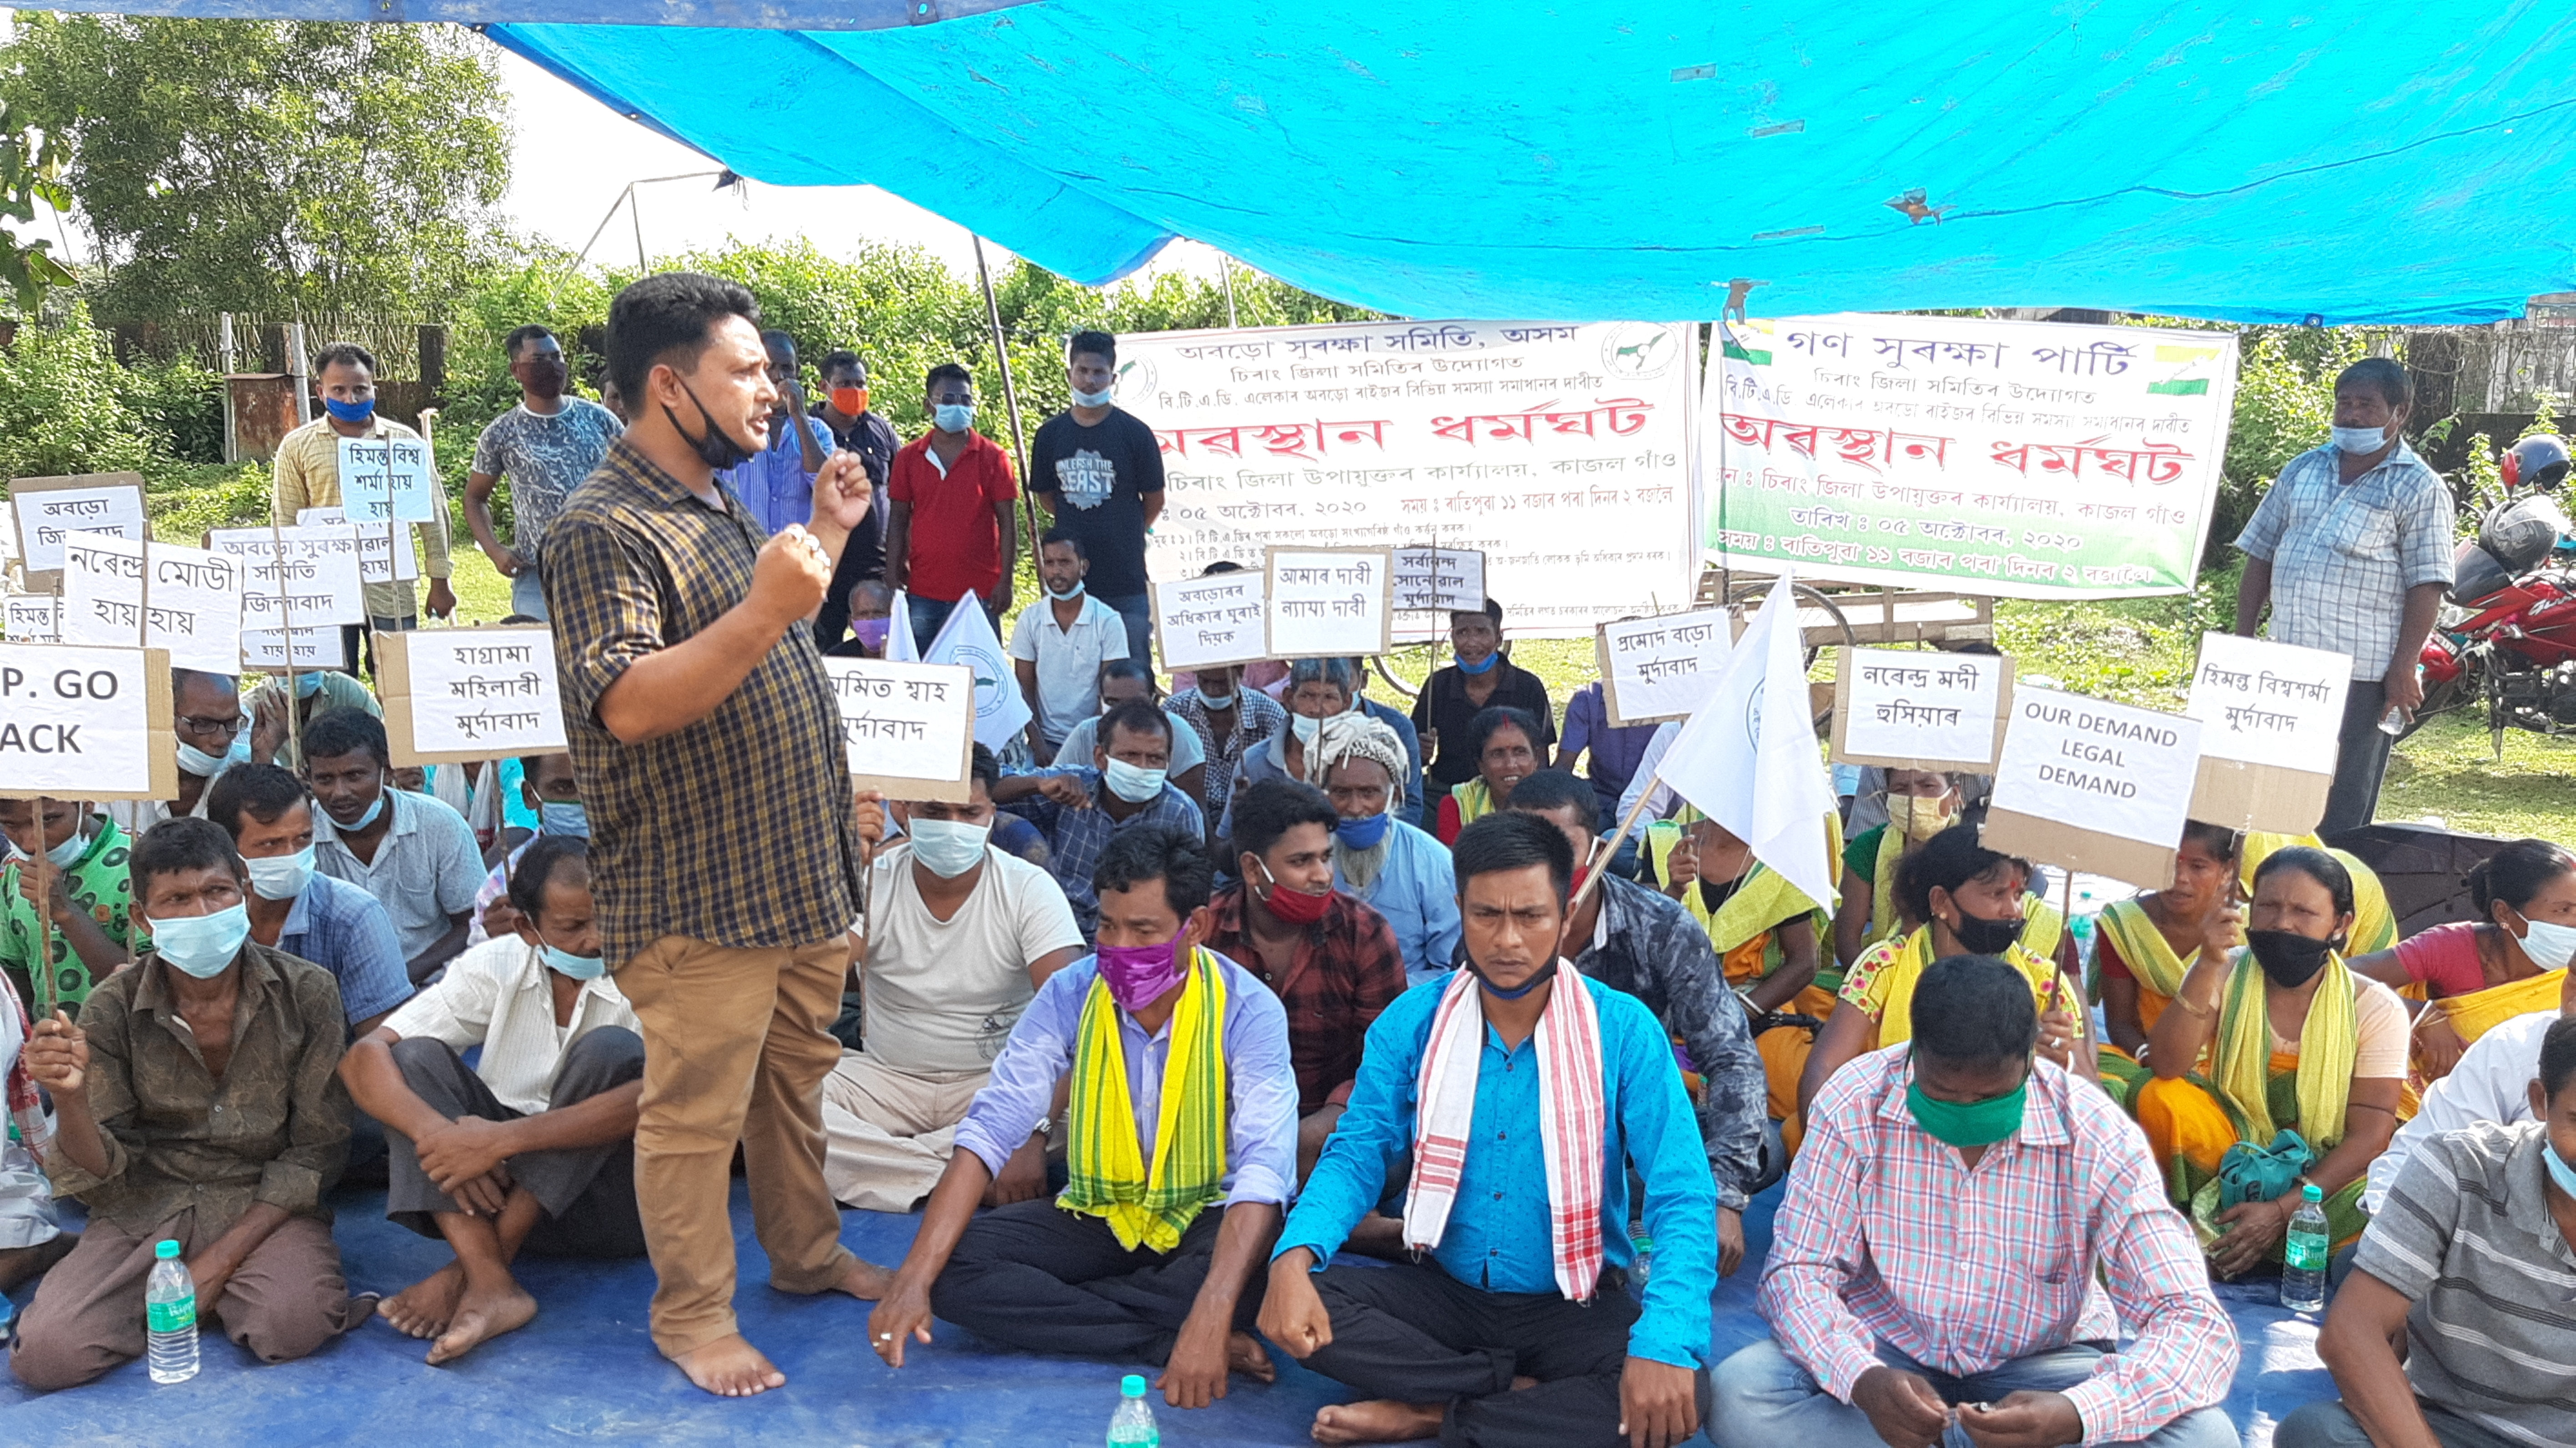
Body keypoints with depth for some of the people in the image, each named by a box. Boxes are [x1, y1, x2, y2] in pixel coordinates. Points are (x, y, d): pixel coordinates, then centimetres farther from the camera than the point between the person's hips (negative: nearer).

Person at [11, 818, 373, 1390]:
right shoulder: (114, 1010, -7)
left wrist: (221, 1258, -13)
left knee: (296, 1324, -30)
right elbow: (103, 1170, -4)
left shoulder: (306, 992, -10)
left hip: (266, 1205, -1)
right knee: (47, 1353, -20)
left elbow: (317, 1149, -5)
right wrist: (69, 1096, -26)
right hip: (147, 1208, 2)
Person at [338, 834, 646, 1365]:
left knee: (611, 1050, -28)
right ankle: (491, 1285, -32)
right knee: (415, 1057, -16)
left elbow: (658, 1098, -30)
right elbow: (364, 1056, -11)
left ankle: (477, 1268, -24)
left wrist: (503, 1139, -35)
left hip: (612, 1203, -4)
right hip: (503, 1187, 4)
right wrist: (437, 1133, -30)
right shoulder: (496, 966, -3)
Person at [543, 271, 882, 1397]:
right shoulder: (603, 530, -17)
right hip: (699, 896, -9)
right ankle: (692, 1314, 21)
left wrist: (828, 532, 18)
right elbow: (627, 706, -27)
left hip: (797, 874, 9)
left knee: (795, 1079, 21)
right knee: (697, 1114, 4)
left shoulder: (721, 511, 14)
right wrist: (766, 608, -35)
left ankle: (807, 1253, 38)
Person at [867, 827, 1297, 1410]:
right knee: (956, 1268, -20)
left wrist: (1210, 1318, -46)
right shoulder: (1069, 995, -12)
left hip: (1205, 1222, -3)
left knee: (1262, 1267, -37)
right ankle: (1168, 1342, -20)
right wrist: (914, 1280, -28)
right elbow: (989, 1131, -16)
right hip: (1095, 1217, 4)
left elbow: (1264, 1166, -31)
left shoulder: (1248, 1010, -21)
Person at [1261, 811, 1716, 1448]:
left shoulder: (1624, 1030, -13)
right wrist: (1294, 1258, -26)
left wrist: (1664, 1341, -36)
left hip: (1575, 1306, -2)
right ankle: (1529, 1393, -12)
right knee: (1296, 1307, -22)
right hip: (1443, 1291, 2)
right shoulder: (1412, 1020, -5)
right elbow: (1357, 1154, -4)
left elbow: (1682, 1198, -18)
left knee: (1677, 1396, -30)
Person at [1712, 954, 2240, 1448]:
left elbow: (2196, 1322, -23)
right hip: (1887, 1348, 0)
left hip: (2039, 1363, 1)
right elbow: (1798, 1271, -15)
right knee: (1737, 1397, -28)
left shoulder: (2097, 1138, -19)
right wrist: (1863, 1379, -37)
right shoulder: (1855, 1105, -18)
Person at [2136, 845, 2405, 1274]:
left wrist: (2282, 1211, -23)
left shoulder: (2374, 1007, -7)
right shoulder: (2227, 976, -4)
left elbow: (2370, 1135, -12)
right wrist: (2208, 965, -30)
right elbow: (2167, 1067, -20)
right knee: (2160, 1099, -28)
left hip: (2323, 1174, 0)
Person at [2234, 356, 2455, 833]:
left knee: (2342, 808, 0)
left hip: (2362, 674, -5)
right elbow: (2260, 556, 15)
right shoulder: (2304, 469, 13)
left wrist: (2403, 670, -13)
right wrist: (2243, 641, 9)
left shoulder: (2419, 488, -2)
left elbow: (2426, 586, -7)